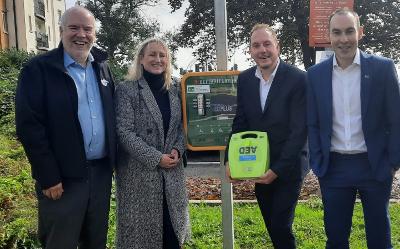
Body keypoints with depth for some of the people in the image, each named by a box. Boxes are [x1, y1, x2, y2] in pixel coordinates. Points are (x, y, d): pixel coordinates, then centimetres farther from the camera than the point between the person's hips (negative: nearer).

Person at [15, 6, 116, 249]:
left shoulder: (102, 67, 11)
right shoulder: (38, 69, -8)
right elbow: (29, 126, -12)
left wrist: (115, 160, 8)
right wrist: (48, 177, -15)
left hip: (101, 172, 6)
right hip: (62, 177, -5)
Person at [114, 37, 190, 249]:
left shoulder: (175, 90, 9)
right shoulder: (126, 90, -7)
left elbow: (182, 126, 13)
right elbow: (124, 132, -13)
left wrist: (178, 149, -7)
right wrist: (156, 158, -16)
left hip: (171, 172, 5)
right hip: (139, 173, -4)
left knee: (172, 231, 11)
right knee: (142, 231, 5)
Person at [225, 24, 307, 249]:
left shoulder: (298, 79, -15)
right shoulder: (245, 79, 1)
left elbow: (300, 130, -16)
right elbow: (240, 122, 6)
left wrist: (278, 169, -18)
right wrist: (230, 160, -5)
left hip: (288, 168, -5)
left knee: (280, 226, -5)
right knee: (272, 225, 16)